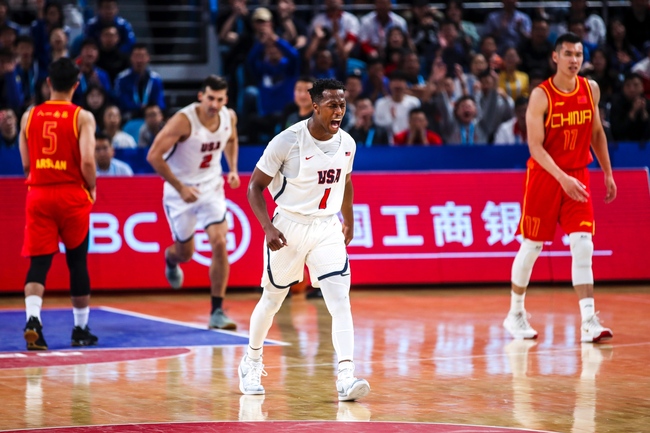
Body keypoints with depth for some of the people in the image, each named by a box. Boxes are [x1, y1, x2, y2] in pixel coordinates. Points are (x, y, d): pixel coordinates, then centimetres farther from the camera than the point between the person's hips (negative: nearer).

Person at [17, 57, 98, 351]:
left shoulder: (29, 116, 3)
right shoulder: (82, 117, -7)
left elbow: (25, 164, 6)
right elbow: (87, 162, -16)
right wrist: (91, 188, 3)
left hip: (38, 194, 2)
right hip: (72, 195, -2)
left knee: (39, 261, 1)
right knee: (77, 262, 12)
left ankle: (33, 319, -22)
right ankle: (81, 329, 19)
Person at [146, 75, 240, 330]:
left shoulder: (229, 117, -8)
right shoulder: (183, 121, -25)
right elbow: (154, 156, -25)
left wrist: (233, 169, 1)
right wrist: (180, 187, -25)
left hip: (211, 188, 3)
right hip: (181, 191, -3)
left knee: (219, 244, -13)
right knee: (186, 253, 10)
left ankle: (217, 311, -6)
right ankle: (171, 258, 51)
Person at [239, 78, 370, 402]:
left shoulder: (346, 144, -1)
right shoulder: (287, 141, -16)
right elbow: (255, 187, -9)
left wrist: (349, 221, 27)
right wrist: (268, 228, -20)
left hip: (327, 229, 3)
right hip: (289, 227, -3)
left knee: (340, 300, -14)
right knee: (273, 299, 13)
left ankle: (346, 378, -20)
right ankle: (251, 362, 37)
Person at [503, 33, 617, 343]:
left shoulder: (591, 90, 1)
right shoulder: (541, 96, -15)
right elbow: (535, 146, -20)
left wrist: (607, 173, 13)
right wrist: (562, 178, -30)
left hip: (578, 176, 4)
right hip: (544, 176, -4)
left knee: (583, 245, -8)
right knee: (532, 246, 6)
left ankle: (588, 322, -13)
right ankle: (516, 314, 23)